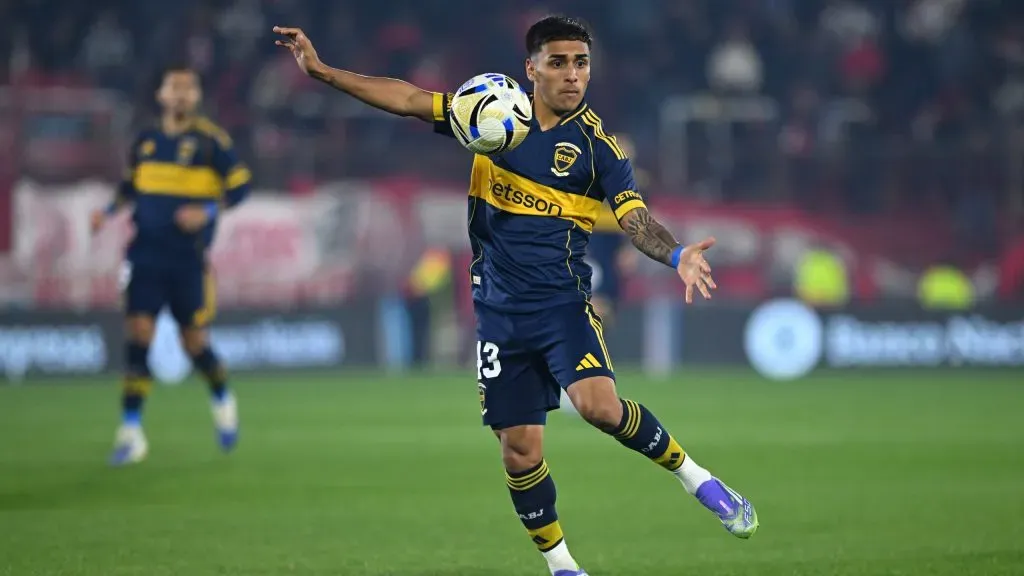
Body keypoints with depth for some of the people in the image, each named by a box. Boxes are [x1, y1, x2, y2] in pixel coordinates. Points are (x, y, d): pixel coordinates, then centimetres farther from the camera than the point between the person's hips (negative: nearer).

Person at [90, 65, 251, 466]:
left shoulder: (211, 141, -4)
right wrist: (110, 211, 3)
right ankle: (131, 431, -8)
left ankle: (222, 400, 35)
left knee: (194, 342, 3)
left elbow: (240, 186, -2)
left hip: (190, 260, -3)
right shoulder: (145, 141, 8)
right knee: (138, 333, -10)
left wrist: (208, 212, -17)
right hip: (146, 255, 3)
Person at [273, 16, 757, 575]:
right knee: (519, 447, 3)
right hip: (499, 309, 3)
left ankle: (698, 479, -5)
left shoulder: (596, 143, -6)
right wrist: (321, 70, -1)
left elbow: (636, 219, -14)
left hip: (562, 302, -3)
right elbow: (408, 99, 5)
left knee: (599, 405, -27)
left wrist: (677, 255, -35)